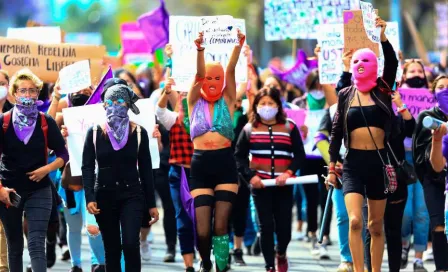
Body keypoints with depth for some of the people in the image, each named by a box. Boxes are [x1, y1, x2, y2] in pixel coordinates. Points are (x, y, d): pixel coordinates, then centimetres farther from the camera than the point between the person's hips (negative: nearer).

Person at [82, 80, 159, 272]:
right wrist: (90, 198, -14)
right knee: (112, 249, 5)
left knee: (131, 244, -17)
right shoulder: (94, 133, 0)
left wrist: (151, 204, 4)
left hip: (132, 195, -1)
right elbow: (87, 167, -2)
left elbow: (145, 169, 4)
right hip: (105, 195, 1)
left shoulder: (139, 133, 1)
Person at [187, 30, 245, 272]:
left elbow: (230, 71, -5)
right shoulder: (195, 102, 8)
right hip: (200, 165, 0)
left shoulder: (227, 101, 8)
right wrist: (200, 50, -24)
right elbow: (199, 74, -9)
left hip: (225, 163, 0)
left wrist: (238, 46, -20)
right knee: (202, 230, -3)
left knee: (220, 226, -7)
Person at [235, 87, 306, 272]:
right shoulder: (249, 129, 4)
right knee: (266, 226, -3)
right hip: (260, 185, 0)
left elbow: (300, 155, 1)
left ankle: (281, 253, 33)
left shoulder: (290, 128, 3)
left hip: (283, 186, 0)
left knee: (284, 226, 1)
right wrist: (250, 176, -11)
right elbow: (239, 156, 4)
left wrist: (289, 173, -15)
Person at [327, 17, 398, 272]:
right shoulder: (346, 95, 5)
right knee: (355, 221, -16)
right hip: (354, 162, 0)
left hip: (379, 161, 0)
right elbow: (337, 132, 8)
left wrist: (383, 36, -22)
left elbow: (393, 64, -13)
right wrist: (332, 166, 5)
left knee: (376, 226, 8)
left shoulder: (382, 90, 3)